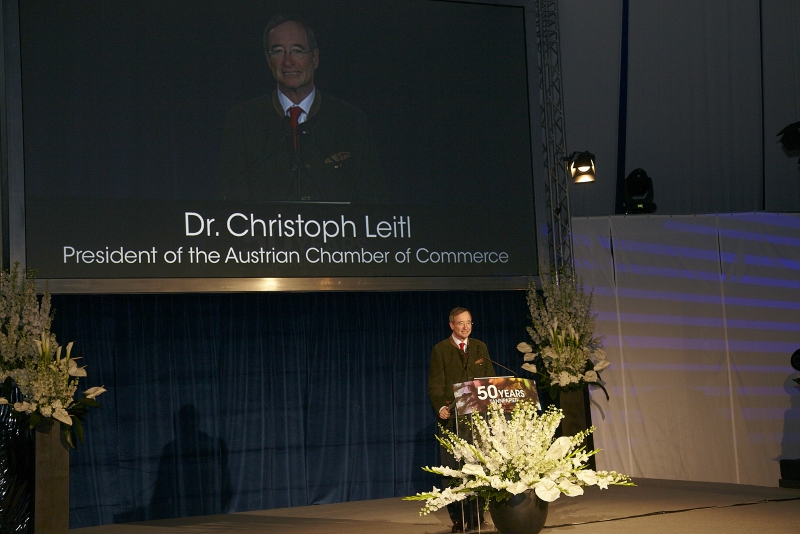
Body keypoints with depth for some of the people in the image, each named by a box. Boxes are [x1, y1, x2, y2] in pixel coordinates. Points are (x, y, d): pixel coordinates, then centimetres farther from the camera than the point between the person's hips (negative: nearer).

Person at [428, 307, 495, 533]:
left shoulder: (480, 348, 15)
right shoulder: (440, 349, 3)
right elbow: (435, 383, -3)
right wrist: (440, 407, -19)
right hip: (452, 418, -3)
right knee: (453, 470, -3)